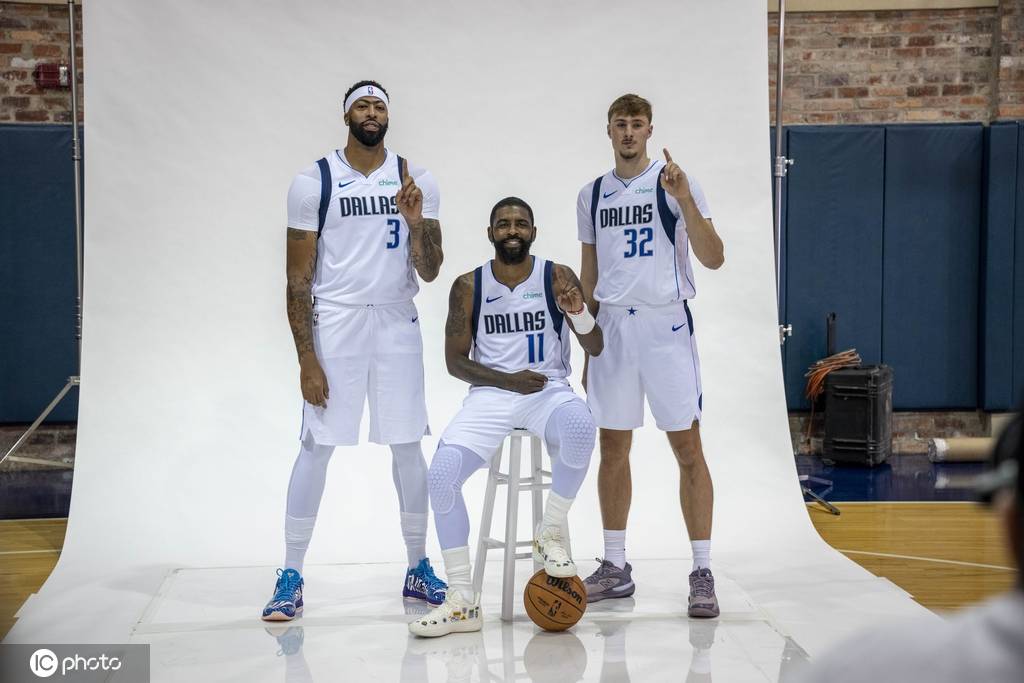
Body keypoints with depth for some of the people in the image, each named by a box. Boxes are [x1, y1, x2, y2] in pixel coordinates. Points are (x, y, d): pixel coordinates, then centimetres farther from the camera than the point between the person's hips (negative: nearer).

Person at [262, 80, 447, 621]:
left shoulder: (417, 182, 4)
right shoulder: (314, 183, -3)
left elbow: (430, 272, 3)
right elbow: (298, 279, -3)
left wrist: (415, 223, -16)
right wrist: (306, 359, -9)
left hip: (397, 325, 3)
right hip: (334, 324, -3)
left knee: (407, 447, 8)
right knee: (317, 446, -3)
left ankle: (418, 568, 20)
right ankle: (291, 577, 6)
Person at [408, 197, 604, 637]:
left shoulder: (557, 278, 1)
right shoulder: (469, 286, 4)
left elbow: (595, 349, 2)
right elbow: (455, 361, 5)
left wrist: (579, 312, -19)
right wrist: (508, 381, -11)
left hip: (549, 390, -1)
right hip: (490, 393, 1)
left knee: (580, 427, -37)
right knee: (441, 473, -23)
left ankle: (550, 533, -11)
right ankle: (462, 602, -11)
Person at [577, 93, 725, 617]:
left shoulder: (675, 183, -2)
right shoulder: (592, 195, 11)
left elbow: (713, 259, -10)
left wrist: (683, 198, -22)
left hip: (666, 324, -4)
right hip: (612, 327, 4)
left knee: (687, 447, -4)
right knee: (613, 449, 8)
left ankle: (702, 573, 1)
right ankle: (615, 568, 18)